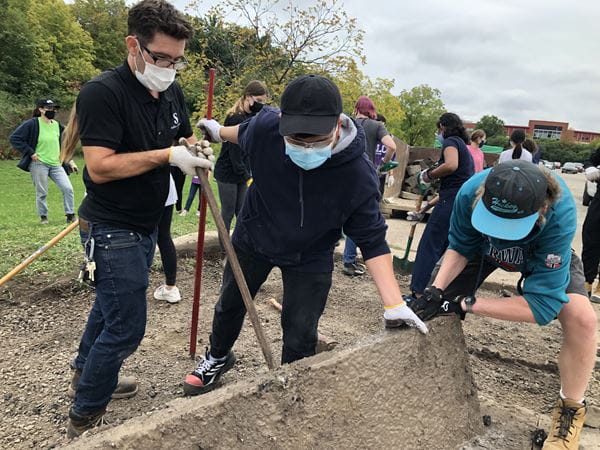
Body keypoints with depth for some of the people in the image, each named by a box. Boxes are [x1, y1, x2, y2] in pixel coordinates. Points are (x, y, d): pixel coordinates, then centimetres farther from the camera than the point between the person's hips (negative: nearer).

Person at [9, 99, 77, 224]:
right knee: (41, 193, 2)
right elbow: (14, 138, -8)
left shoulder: (57, 125, 10)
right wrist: (30, 153, -11)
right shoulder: (32, 124, -7)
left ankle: (70, 215, 3)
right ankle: (43, 217, 20)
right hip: (39, 164, -4)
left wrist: (70, 161, 14)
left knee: (68, 188, -8)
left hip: (56, 165, 4)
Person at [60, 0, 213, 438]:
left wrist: (198, 152, -7)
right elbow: (99, 168, -26)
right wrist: (169, 156, -27)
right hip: (111, 229, -8)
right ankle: (84, 419, 16)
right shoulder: (103, 92, -20)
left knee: (113, 304, 24)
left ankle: (86, 373, 48)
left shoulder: (171, 91, 4)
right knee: (126, 328, -5)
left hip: (145, 224, 8)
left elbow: (185, 137, 16)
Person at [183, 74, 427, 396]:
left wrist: (394, 304, -30)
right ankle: (218, 357, 54)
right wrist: (219, 132, 18)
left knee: (300, 336, 3)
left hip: (309, 258, -2)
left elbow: (372, 241, -23)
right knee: (229, 304, 23)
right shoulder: (265, 127, -30)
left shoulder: (359, 176, -34)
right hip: (253, 237, 3)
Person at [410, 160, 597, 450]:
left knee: (581, 319, -25)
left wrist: (466, 304, -43)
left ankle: (571, 409, 1)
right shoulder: (471, 192, -38)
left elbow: (542, 304, -41)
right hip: (483, 247, 3)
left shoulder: (559, 214, -43)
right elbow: (459, 248, -19)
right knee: (437, 300, -7)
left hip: (546, 256, -2)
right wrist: (435, 291, -35)